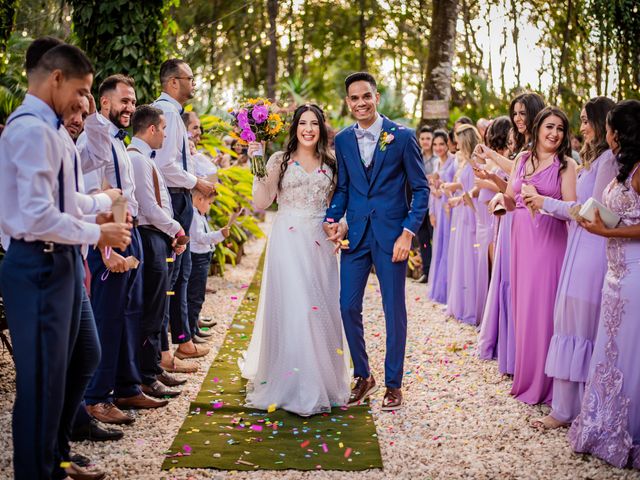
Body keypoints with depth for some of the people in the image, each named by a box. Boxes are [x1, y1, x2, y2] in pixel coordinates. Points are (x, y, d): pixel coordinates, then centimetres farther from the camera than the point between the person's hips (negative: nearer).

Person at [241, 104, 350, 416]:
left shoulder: (330, 164, 11)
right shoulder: (280, 160, 3)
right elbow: (262, 203, -4)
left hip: (321, 243, 3)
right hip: (288, 241, -3)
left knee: (322, 309, 4)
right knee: (291, 307, -7)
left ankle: (321, 381, 18)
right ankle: (293, 387, 1)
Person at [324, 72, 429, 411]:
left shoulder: (402, 136, -5)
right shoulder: (343, 140, 7)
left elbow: (420, 188, -3)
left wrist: (408, 233, -12)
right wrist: (332, 219, -5)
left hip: (391, 235, -3)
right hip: (355, 234, 4)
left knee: (394, 309, 4)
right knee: (348, 306, 4)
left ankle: (393, 383, 19)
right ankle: (362, 376, 24)